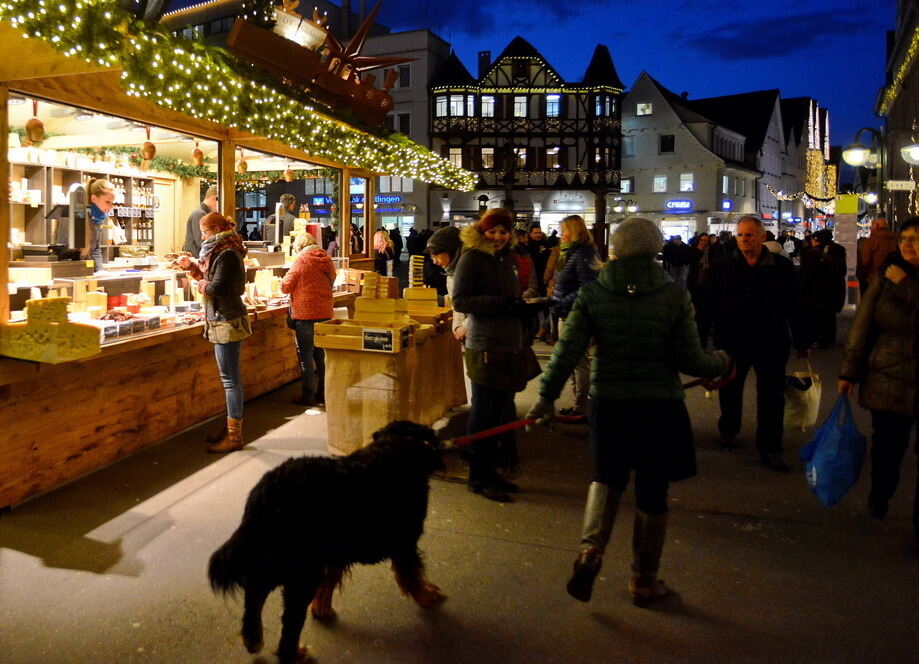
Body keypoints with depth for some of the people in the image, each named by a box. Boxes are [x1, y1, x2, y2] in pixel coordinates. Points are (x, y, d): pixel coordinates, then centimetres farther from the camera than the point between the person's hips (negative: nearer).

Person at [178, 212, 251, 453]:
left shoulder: (226, 254, -15)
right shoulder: (223, 251, 16)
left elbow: (217, 287, -23)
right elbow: (210, 277, 20)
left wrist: (202, 285, -4)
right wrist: (192, 267, 12)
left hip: (227, 323, -11)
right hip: (226, 320, 11)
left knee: (230, 379, -6)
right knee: (231, 378, 15)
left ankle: (234, 437, 0)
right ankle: (232, 429, 25)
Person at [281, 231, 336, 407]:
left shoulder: (302, 261, -10)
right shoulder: (327, 260, 7)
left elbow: (285, 286, -6)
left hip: (305, 314, -6)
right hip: (325, 313, 6)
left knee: (305, 355, 2)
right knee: (321, 354, 15)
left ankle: (308, 395, 6)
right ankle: (323, 392, 21)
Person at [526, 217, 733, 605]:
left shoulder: (592, 293, -5)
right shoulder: (675, 296, -7)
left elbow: (567, 351, -8)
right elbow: (689, 360, -7)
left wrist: (546, 396, 2)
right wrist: (720, 363, 14)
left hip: (608, 402, 1)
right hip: (660, 406, -1)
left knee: (607, 476, 23)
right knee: (652, 492, 13)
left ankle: (590, 549, 2)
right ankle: (643, 581, 27)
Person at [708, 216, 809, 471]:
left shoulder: (782, 267, -2)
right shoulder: (723, 267, -3)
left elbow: (794, 306, 2)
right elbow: (713, 305, -3)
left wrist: (802, 341, 4)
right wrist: (716, 338, -6)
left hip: (771, 343, 0)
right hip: (733, 341, 1)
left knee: (772, 397, 4)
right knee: (730, 390, 17)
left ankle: (770, 450, 14)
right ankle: (728, 431, 41)